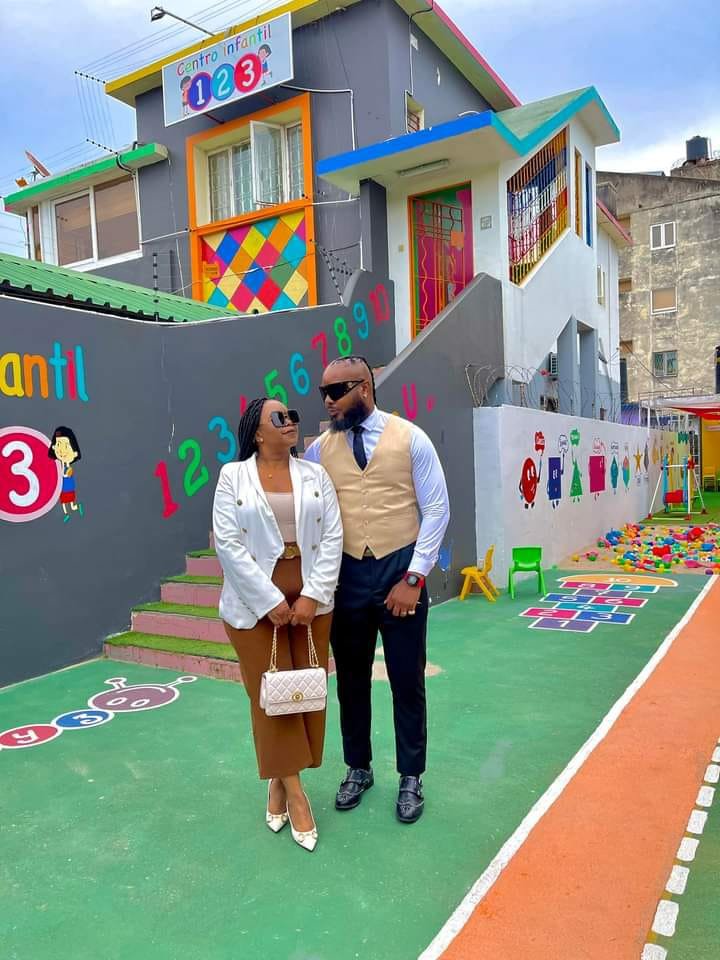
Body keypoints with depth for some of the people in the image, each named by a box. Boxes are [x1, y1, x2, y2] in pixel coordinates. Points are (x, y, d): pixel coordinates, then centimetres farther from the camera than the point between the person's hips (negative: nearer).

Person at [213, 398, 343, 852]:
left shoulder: (315, 474, 5)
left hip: (311, 597, 3)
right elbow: (228, 542, -8)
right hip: (257, 599, -2)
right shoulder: (233, 476, -2)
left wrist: (312, 595, -10)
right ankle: (294, 791, 17)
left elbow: (333, 537, 0)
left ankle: (279, 781, 28)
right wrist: (270, 600, -13)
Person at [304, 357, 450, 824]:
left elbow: (436, 510, -6)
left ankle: (411, 778, 30)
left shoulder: (411, 439, -5)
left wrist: (414, 577, -11)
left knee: (407, 680, 9)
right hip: (346, 574, 3)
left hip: (401, 572, -2)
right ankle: (358, 769, 37)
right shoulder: (320, 448, 3)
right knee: (351, 678, 15)